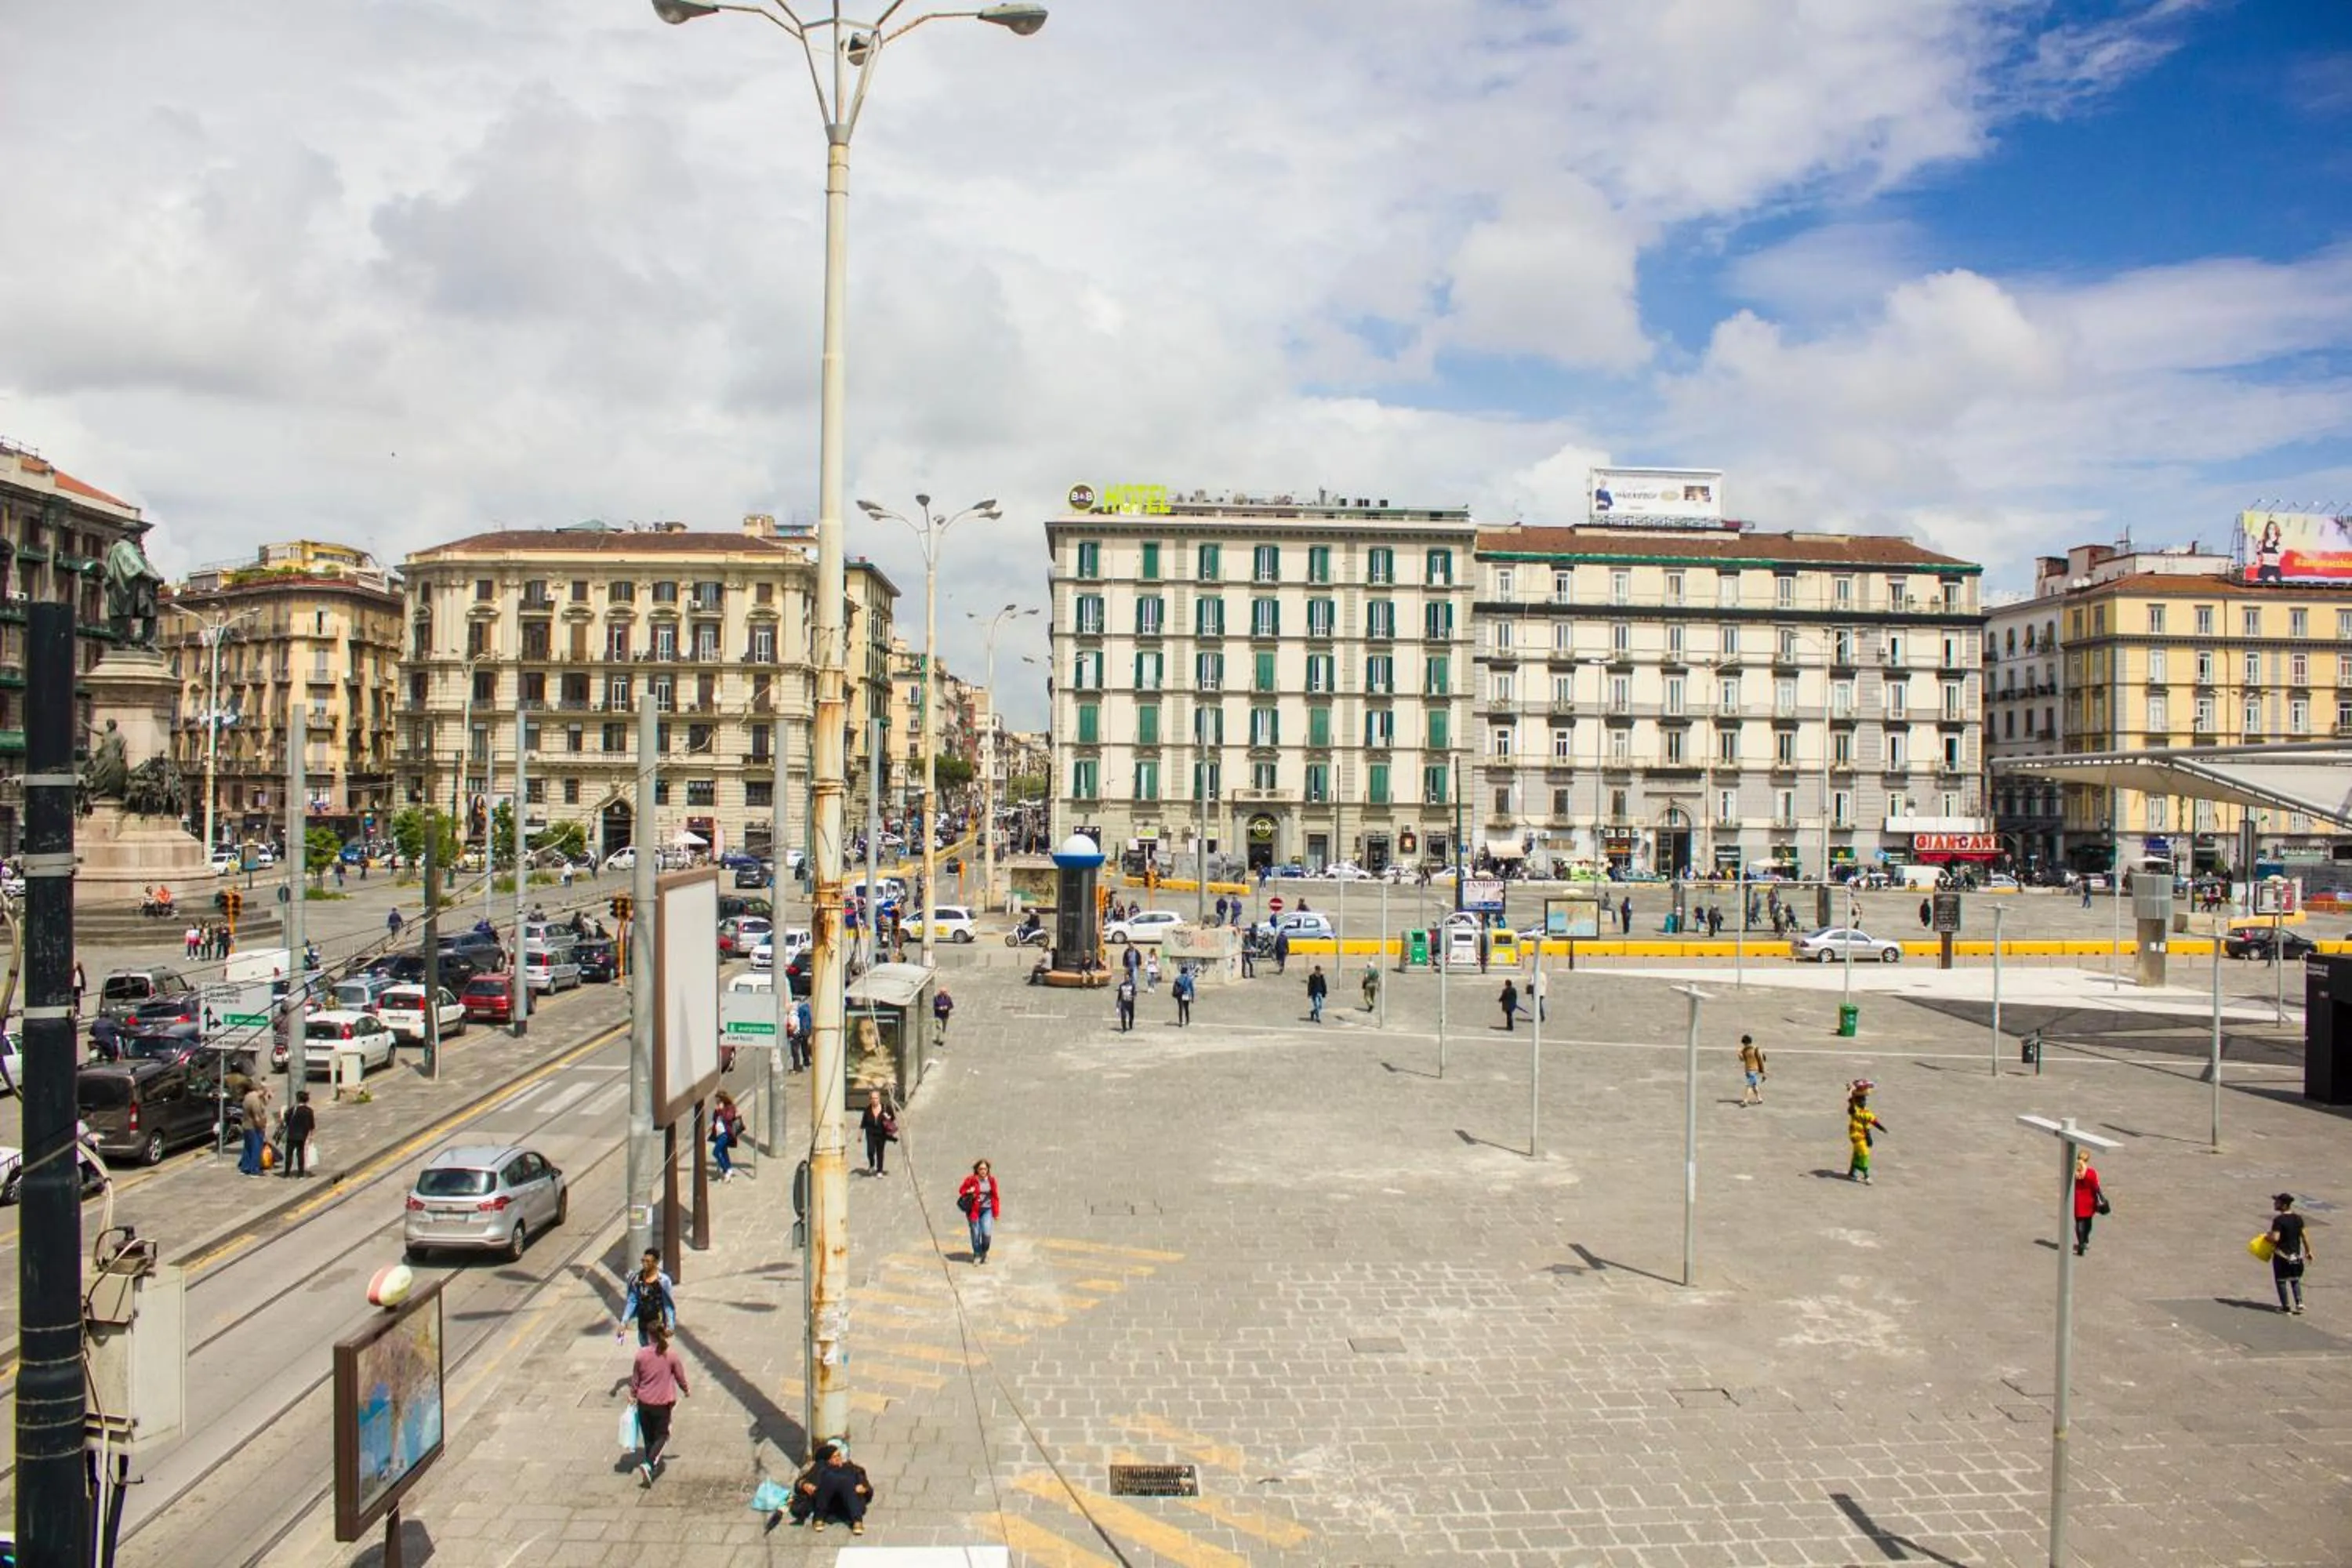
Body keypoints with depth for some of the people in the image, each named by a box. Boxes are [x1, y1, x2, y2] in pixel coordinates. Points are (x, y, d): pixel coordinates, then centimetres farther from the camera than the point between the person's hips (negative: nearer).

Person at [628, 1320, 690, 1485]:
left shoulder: (642, 1354, -10)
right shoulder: (671, 1355, -13)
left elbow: (635, 1377, 0)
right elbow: (680, 1376, -2)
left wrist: (633, 1395, 17)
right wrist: (686, 1390, 18)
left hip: (644, 1402, 2)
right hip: (663, 1403, -2)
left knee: (648, 1436, 19)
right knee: (661, 1436, 10)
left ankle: (651, 1465, 31)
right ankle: (649, 1464, -10)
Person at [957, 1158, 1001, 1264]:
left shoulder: (991, 1180, -1)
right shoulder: (971, 1180, -8)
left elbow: (995, 1196, 6)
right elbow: (961, 1191, 4)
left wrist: (996, 1212, 6)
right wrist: (968, 1192, -18)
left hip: (987, 1210, 1)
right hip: (974, 1210, -1)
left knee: (987, 1233, -8)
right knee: (976, 1234, 3)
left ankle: (984, 1252, 20)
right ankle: (977, 1254, 25)